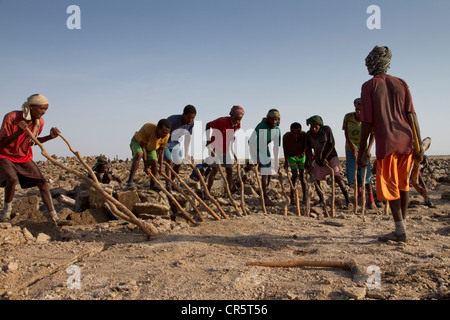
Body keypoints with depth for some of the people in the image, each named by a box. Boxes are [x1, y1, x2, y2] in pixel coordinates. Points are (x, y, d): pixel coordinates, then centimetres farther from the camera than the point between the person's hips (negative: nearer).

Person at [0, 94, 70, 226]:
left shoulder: (39, 122, -7)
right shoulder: (11, 117, -23)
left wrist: (50, 137, -7)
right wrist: (18, 132, -37)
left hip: (25, 158, 5)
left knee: (42, 182, -6)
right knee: (12, 179, -31)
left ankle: (53, 216, 0)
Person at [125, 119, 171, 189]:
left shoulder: (166, 136, -25)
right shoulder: (147, 129, -41)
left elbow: (161, 150, -11)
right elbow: (143, 147, -33)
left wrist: (160, 165, -12)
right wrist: (146, 166, -32)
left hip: (151, 147, 5)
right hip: (138, 143, -4)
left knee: (154, 162, -13)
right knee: (139, 155, -33)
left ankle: (152, 185, 6)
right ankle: (130, 181, -31)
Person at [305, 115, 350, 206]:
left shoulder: (327, 129, -18)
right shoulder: (308, 135, -9)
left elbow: (332, 144, -11)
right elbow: (309, 150, -4)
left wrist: (326, 157, -16)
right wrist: (310, 164, -7)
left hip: (330, 156, -4)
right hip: (318, 159, 4)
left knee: (336, 176, -19)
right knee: (316, 179, 2)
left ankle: (346, 196, -12)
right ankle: (321, 200, 17)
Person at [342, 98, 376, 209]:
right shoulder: (348, 117, -10)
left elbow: (372, 134, -6)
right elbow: (346, 134, -10)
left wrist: (368, 149, -17)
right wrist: (353, 148, -16)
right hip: (350, 148, 1)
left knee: (365, 173, -9)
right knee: (352, 172, 1)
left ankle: (371, 199, -5)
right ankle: (359, 192, 27)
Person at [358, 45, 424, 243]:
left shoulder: (369, 86, -1)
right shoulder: (401, 83, 12)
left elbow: (367, 121, -7)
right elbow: (412, 115, 4)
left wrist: (362, 150, -3)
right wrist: (419, 144, 5)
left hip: (386, 142, -5)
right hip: (406, 139, 5)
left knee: (390, 186, 2)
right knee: (403, 183, 17)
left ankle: (400, 231, 1)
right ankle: (402, 225, 26)